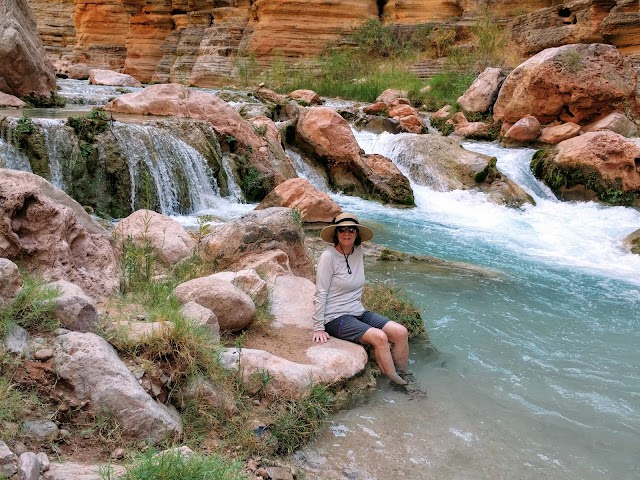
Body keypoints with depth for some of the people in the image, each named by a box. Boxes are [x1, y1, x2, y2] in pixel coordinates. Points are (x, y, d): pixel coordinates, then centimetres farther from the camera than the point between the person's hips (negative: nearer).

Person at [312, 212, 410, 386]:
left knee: (401, 332, -8)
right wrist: (318, 328, -15)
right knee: (379, 337, -26)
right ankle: (394, 384, -12)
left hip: (358, 312, 7)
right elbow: (320, 294, -14)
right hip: (336, 318, -7)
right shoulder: (328, 256, -13)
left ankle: (403, 379, 5)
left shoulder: (359, 252, 6)